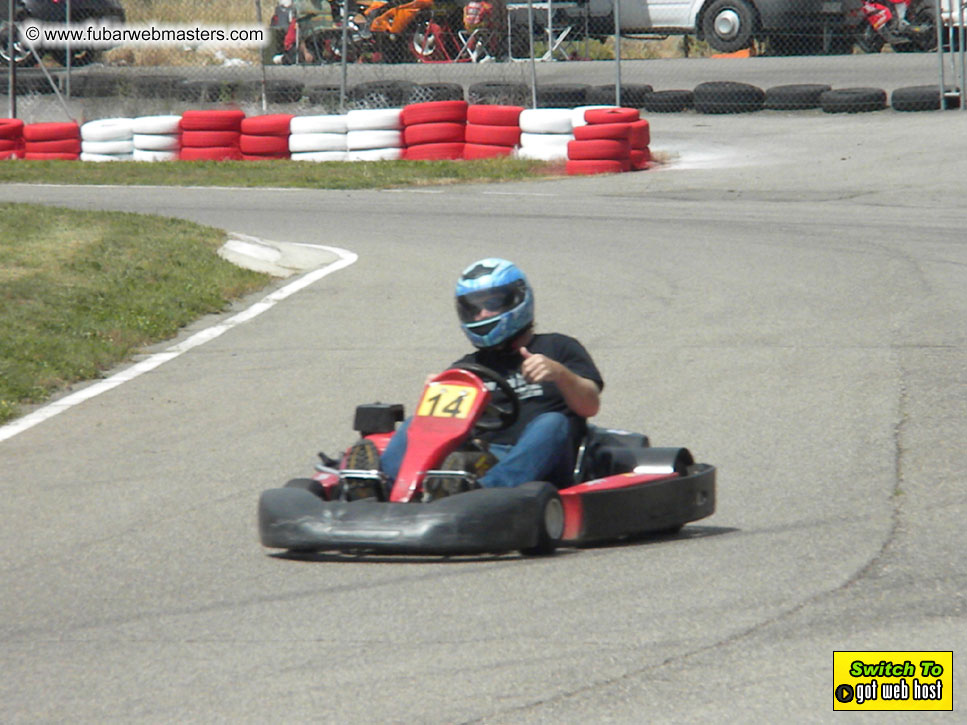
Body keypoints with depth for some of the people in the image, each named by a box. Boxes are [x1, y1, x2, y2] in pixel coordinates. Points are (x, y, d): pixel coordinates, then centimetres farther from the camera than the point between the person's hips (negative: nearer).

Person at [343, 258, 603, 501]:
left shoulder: (558, 348, 20)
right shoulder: (469, 367, 30)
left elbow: (590, 406, 5)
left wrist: (559, 373, -13)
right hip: (484, 456, 3)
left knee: (551, 423, -34)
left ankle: (483, 489, -61)